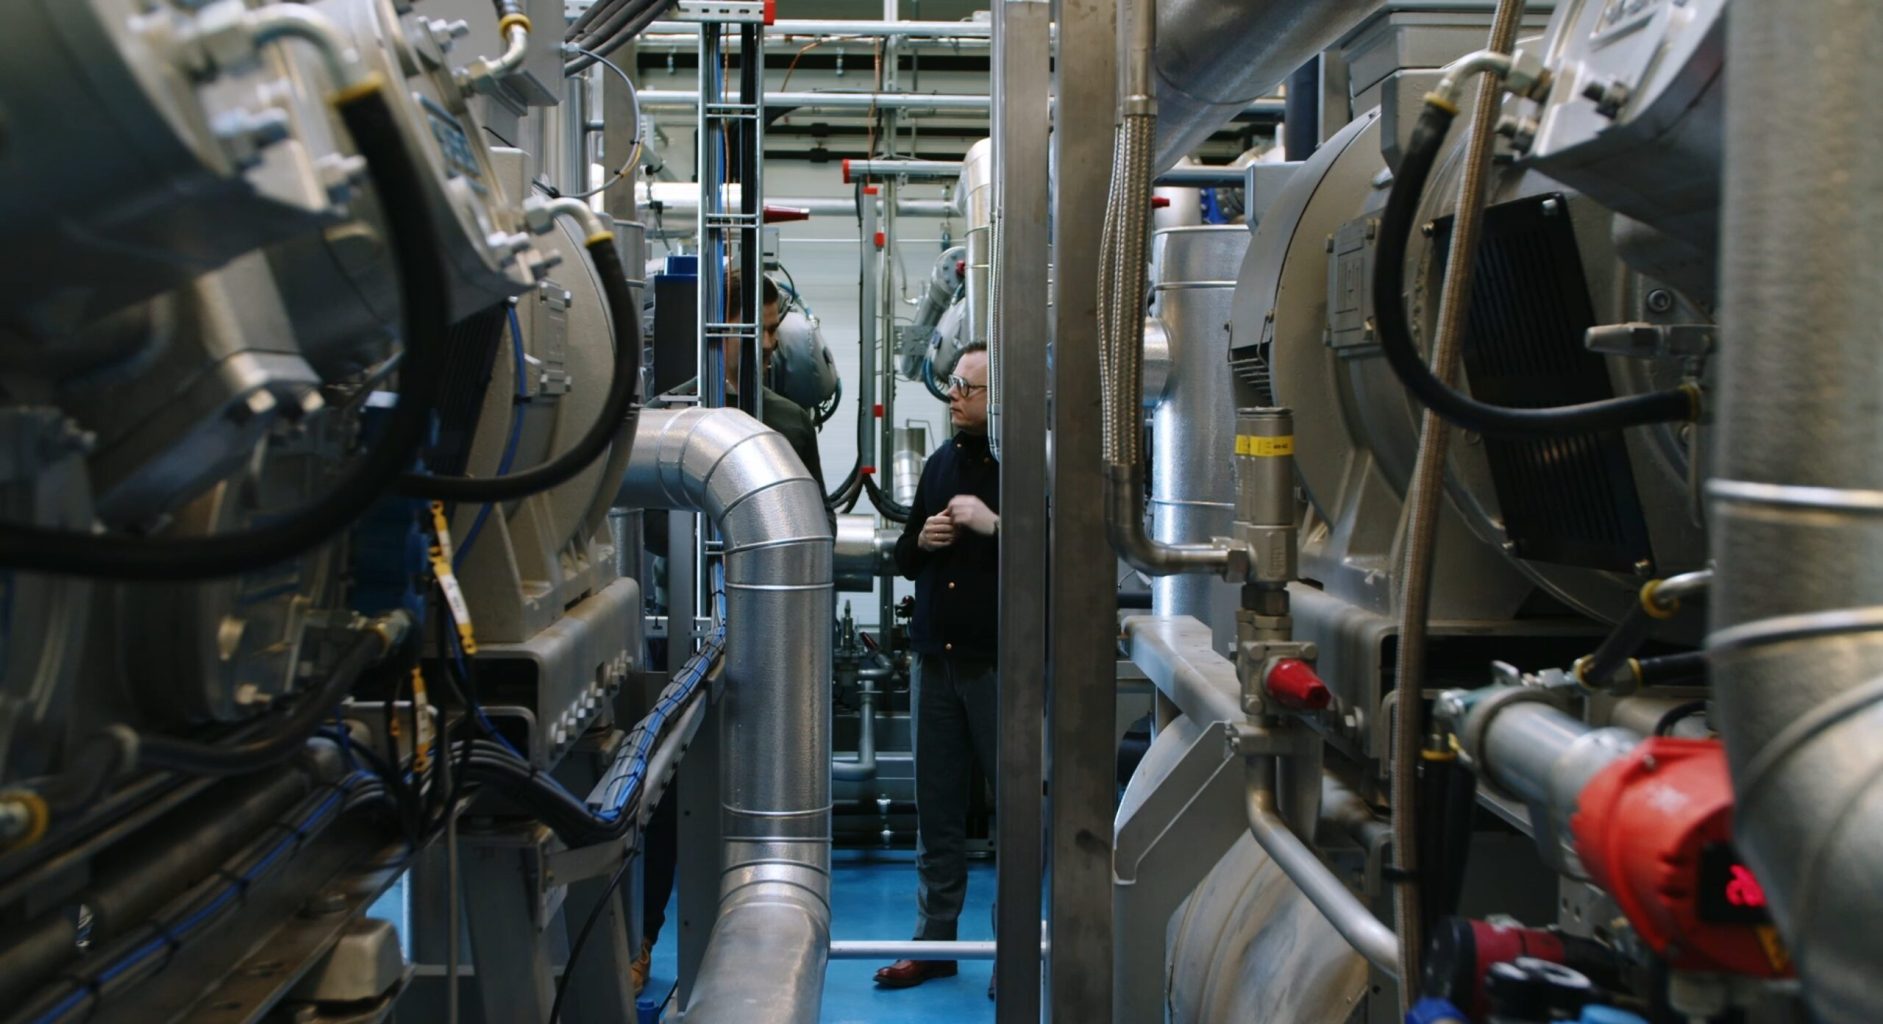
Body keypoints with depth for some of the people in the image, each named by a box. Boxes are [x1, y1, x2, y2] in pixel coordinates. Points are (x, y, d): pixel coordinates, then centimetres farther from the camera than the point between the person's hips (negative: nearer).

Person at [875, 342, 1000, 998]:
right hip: (937, 658, 7)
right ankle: (935, 940, 24)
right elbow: (904, 558, 22)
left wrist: (995, 525, -22)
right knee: (936, 808, 13)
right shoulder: (942, 463, 13)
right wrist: (921, 539, 1)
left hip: (1001, 665, -7)